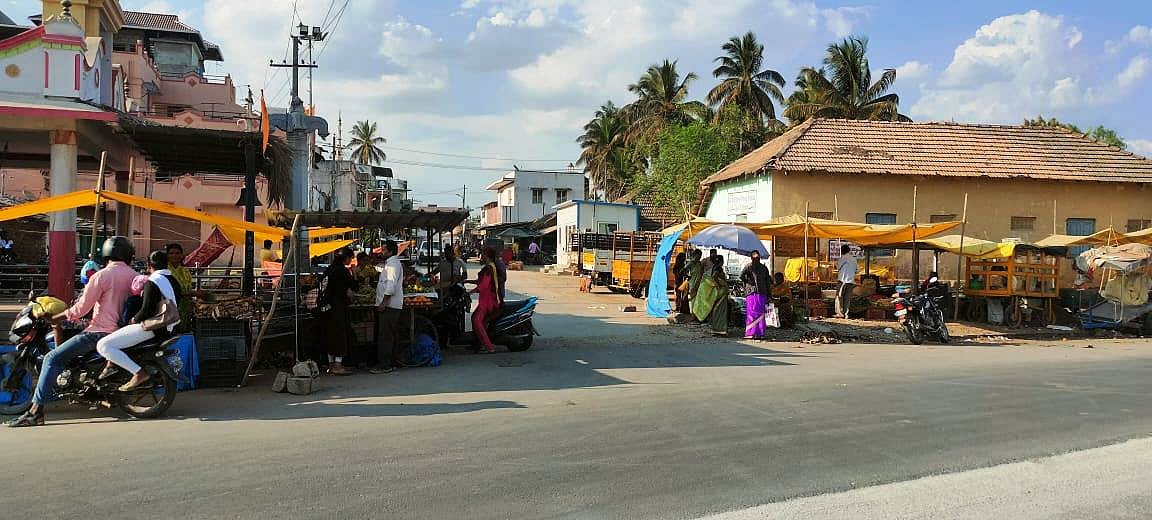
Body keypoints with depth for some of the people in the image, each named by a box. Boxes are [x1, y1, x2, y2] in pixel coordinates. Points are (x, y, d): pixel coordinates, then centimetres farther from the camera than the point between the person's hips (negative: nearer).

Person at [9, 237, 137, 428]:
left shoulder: (101, 276, -10)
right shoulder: (135, 276, 7)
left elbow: (80, 309, -10)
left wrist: (53, 318, 3)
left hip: (101, 332, -7)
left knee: (52, 358, -3)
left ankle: (36, 410, -10)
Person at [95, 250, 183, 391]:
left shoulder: (152, 283, -17)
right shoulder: (174, 281, 10)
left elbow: (146, 311, -21)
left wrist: (134, 320, 0)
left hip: (150, 328, -10)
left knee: (102, 345, -13)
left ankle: (140, 373, -20)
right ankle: (112, 362, 19)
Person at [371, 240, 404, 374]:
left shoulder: (393, 264, -11)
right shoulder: (391, 263, 22)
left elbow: (391, 285, -20)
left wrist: (384, 302, -22)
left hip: (388, 305, -11)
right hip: (391, 305, 11)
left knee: (385, 336, -10)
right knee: (391, 335, 12)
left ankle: (384, 365, -9)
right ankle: (391, 363, 17)